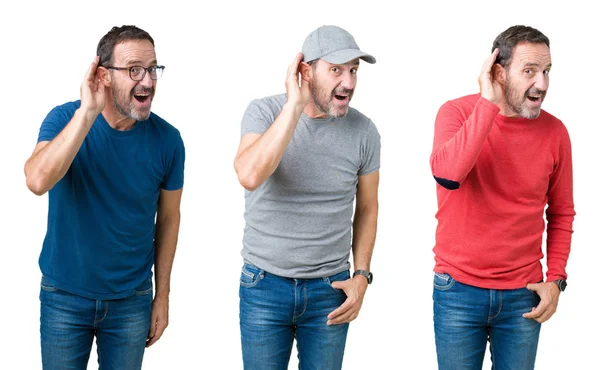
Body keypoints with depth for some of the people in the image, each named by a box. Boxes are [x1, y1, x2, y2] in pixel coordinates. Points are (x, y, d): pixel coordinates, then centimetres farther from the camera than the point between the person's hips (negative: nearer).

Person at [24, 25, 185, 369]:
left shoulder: (167, 139, -11)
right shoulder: (65, 118, -13)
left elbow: (169, 217, 1)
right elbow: (38, 182, -32)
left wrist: (163, 295, 4)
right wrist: (88, 112, -33)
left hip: (132, 299, 1)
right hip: (64, 296, -1)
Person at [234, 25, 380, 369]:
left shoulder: (363, 131, -5)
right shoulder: (264, 112, -10)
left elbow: (367, 207, 8)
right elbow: (250, 176, -29)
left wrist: (362, 275, 0)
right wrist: (295, 106, -26)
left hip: (330, 290, 1)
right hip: (265, 286, -1)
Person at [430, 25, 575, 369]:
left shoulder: (554, 131, -3)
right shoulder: (457, 112, -9)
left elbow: (561, 214, 8)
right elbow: (447, 174, -30)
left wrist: (556, 278, -2)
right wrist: (488, 103, -25)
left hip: (523, 295, 2)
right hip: (459, 290, -2)